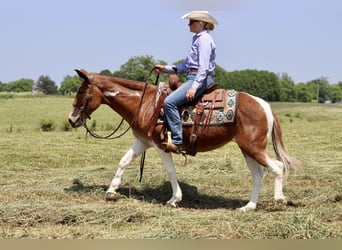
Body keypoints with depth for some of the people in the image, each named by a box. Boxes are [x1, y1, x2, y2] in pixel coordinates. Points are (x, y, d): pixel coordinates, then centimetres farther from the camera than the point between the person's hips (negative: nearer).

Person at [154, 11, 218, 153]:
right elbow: (186, 66, 22)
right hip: (193, 78, 11)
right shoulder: (198, 39, 22)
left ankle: (177, 142, -25)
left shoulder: (204, 39, -9)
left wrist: (195, 86, -27)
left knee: (170, 102, -23)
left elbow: (204, 67, -19)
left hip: (201, 79, -11)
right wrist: (166, 69, 14)